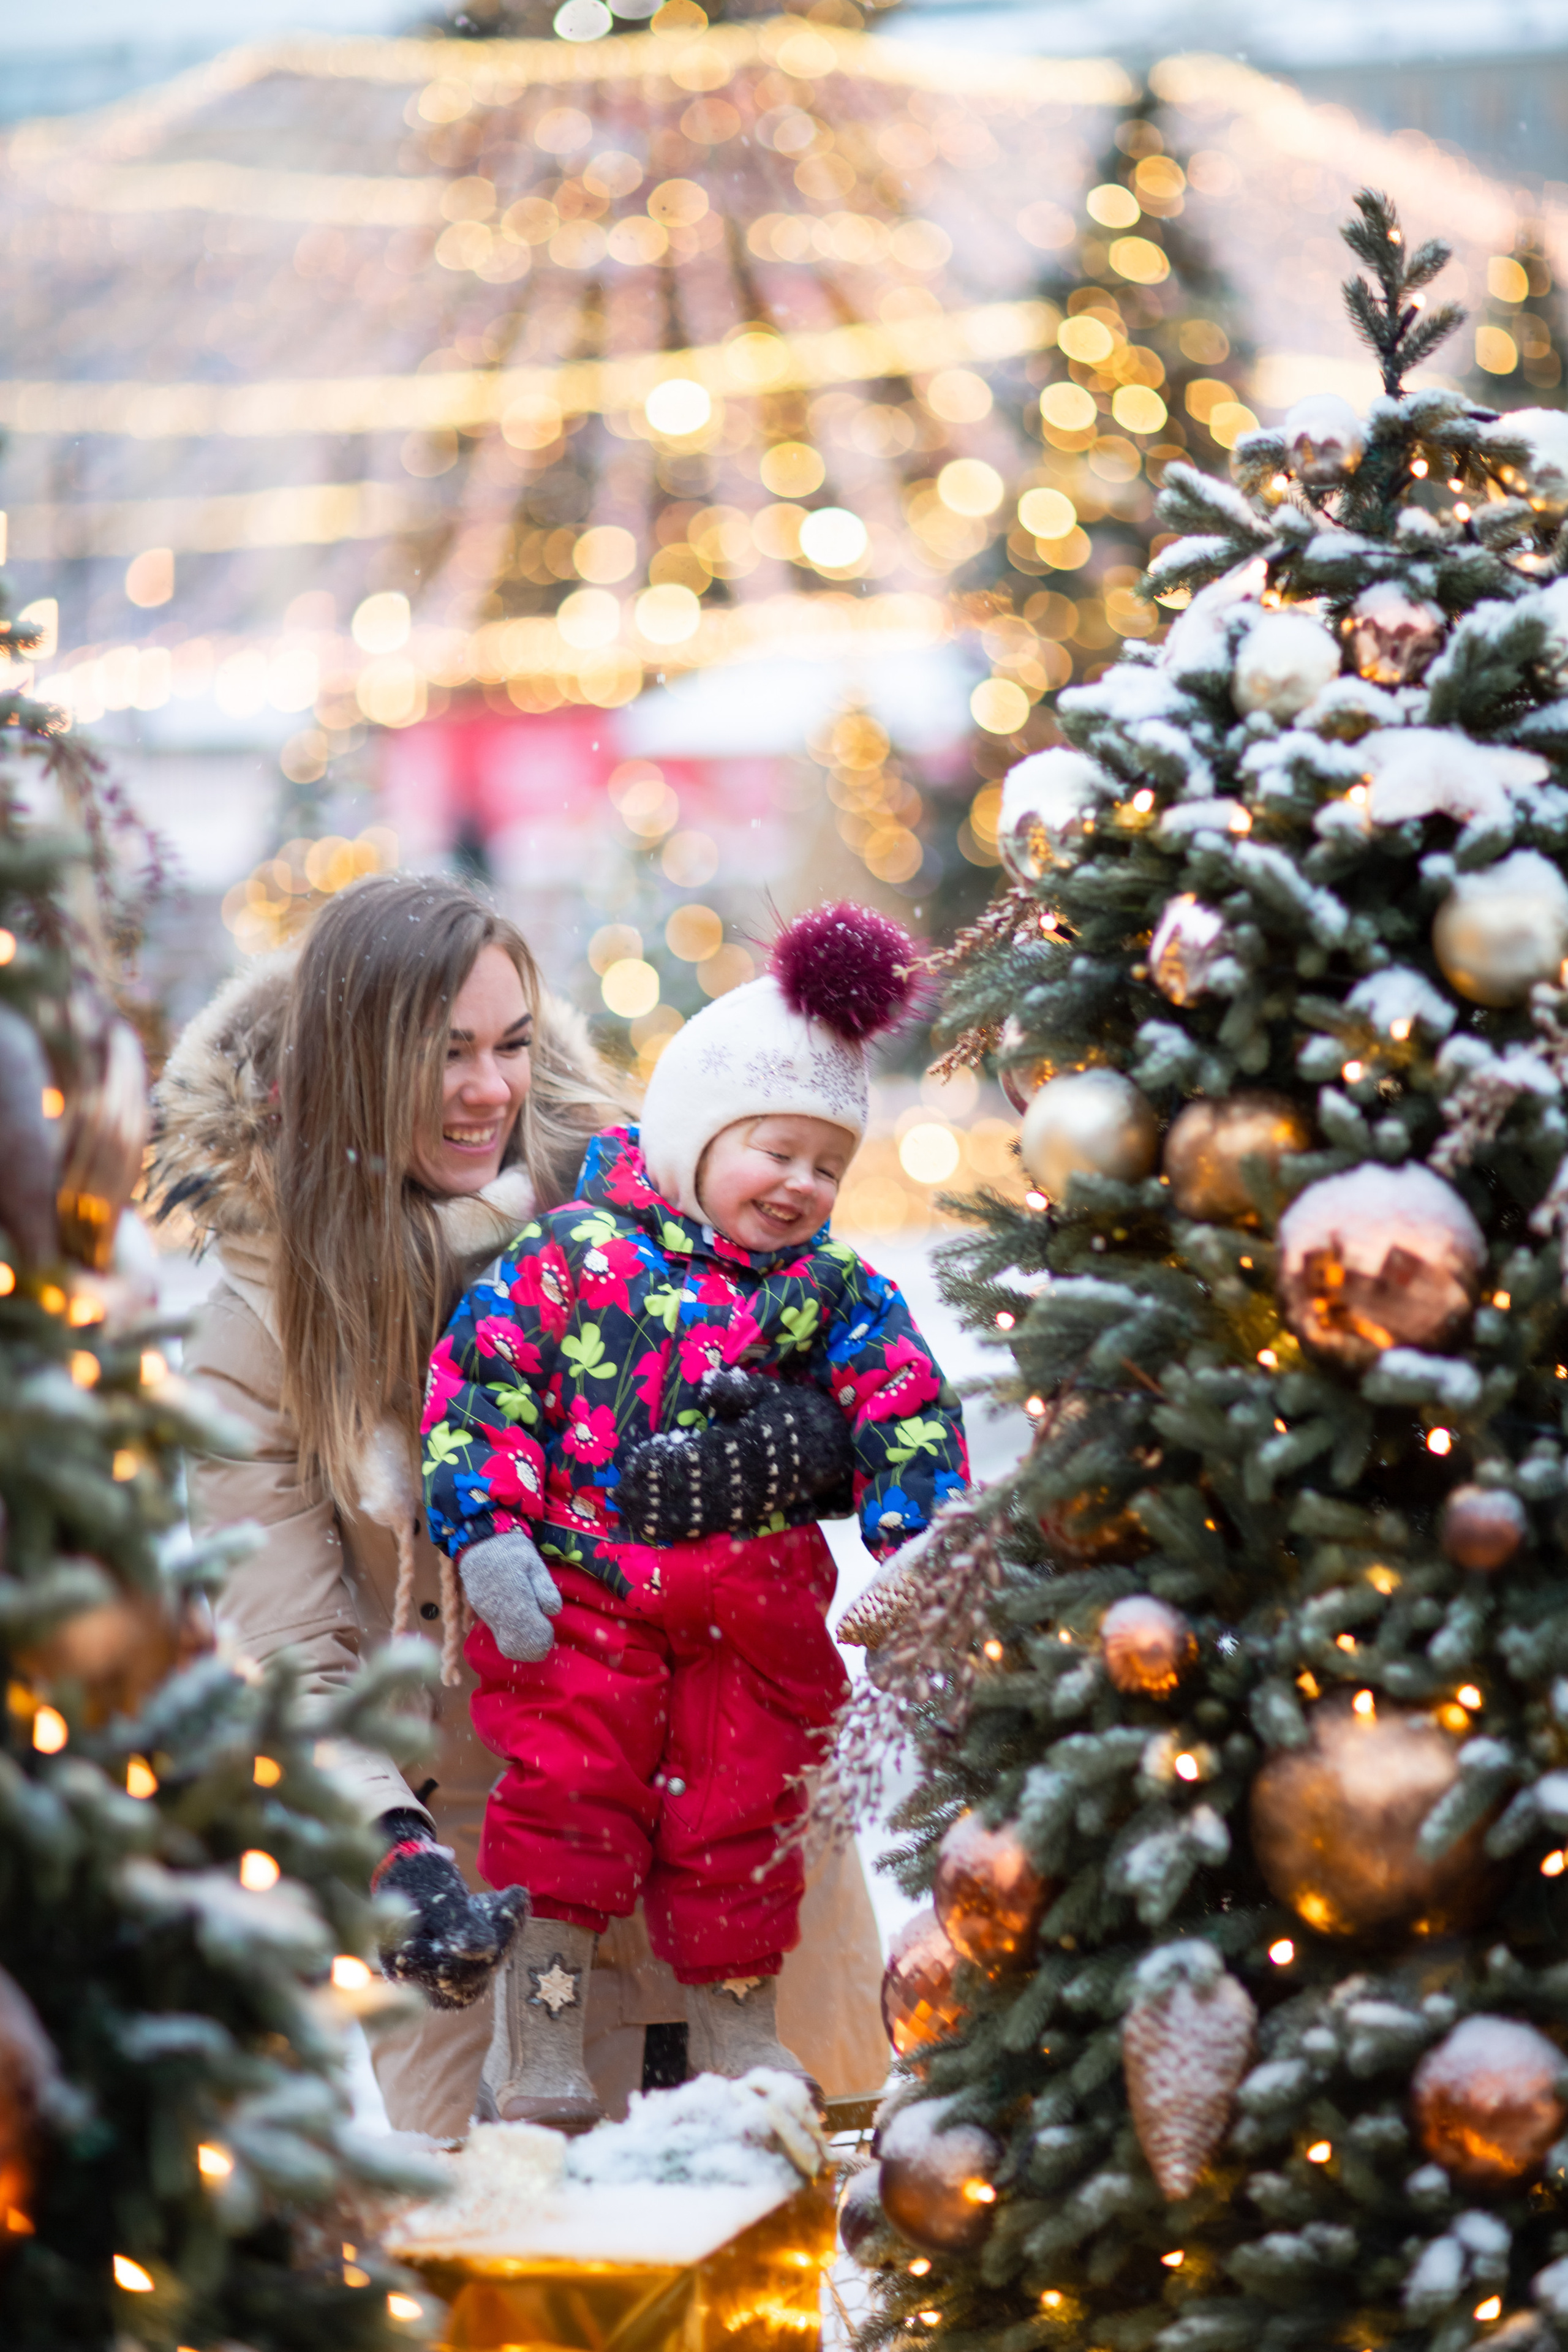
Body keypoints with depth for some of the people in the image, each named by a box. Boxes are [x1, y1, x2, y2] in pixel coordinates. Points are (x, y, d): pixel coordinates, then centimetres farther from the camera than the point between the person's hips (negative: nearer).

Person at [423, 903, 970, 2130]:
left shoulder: (837, 1293, 7)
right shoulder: (575, 1253, -2)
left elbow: (910, 1415, 7)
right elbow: (479, 1380, -3)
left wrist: (916, 1556, -5)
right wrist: (491, 1536, -10)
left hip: (756, 1598, 3)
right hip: (580, 1585, -3)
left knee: (739, 1809, 7)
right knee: (570, 1783, -9)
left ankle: (737, 2025, 24)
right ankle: (538, 2042, 1)